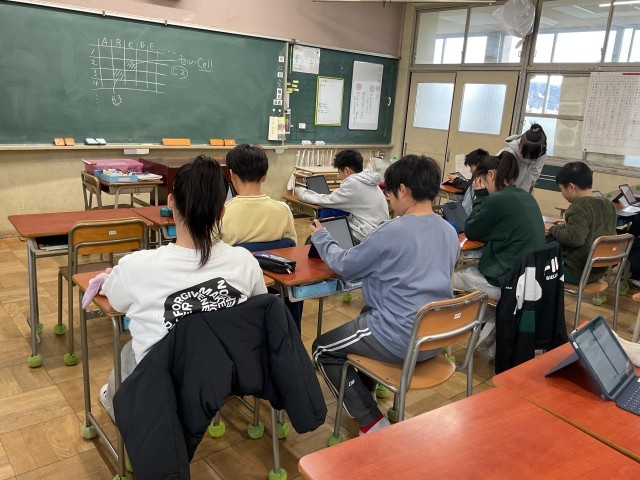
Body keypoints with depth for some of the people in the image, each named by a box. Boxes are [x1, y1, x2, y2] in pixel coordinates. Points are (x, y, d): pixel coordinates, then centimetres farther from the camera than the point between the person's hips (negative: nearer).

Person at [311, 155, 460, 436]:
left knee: (322, 350, 14)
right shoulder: (450, 232, 2)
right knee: (368, 313, 34)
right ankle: (365, 391, 41)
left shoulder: (392, 232, -20)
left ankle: (372, 424, 8)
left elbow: (344, 266, -6)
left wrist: (320, 237, 12)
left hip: (401, 341, -8)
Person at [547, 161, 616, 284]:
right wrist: (562, 226, 14)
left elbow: (574, 238, -32)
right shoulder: (609, 205, 5)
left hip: (576, 273, -9)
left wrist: (553, 229, -15)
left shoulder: (579, 207, -22)